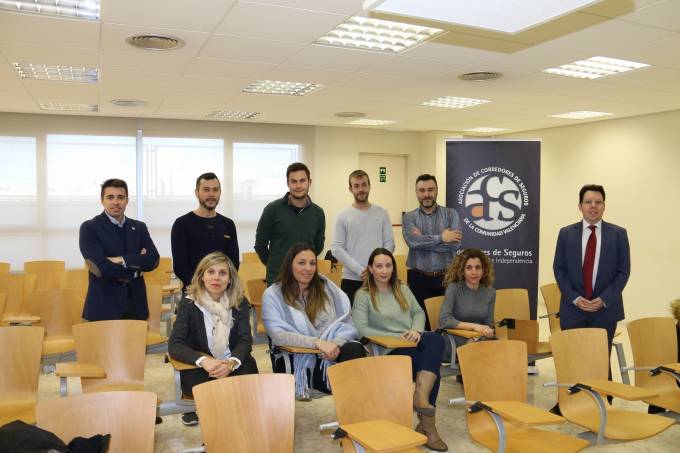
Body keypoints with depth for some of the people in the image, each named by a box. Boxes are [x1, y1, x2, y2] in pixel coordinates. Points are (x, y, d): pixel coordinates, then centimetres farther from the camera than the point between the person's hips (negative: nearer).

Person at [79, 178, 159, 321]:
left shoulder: (139, 227, 10)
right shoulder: (89, 228, -4)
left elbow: (153, 260, -2)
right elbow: (102, 268, -15)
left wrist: (122, 260, -14)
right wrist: (136, 264, -6)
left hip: (135, 305, 4)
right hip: (104, 307, -4)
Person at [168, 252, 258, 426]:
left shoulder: (239, 302, 1)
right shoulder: (189, 305, -4)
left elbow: (245, 340, -6)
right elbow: (174, 346, -12)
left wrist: (232, 362, -29)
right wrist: (203, 360, -32)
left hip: (234, 366, 2)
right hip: (199, 369, -1)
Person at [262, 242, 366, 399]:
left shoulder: (326, 287, 14)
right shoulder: (273, 295, 3)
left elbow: (346, 323, 7)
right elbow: (278, 335, -10)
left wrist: (336, 343, -17)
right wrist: (318, 342, -23)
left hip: (331, 352, 4)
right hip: (295, 359, -4)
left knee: (355, 350, -31)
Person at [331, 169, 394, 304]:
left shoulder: (382, 213, 5)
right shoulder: (343, 216, -1)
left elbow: (389, 244, 3)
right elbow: (336, 248, -7)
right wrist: (359, 270, -15)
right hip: (351, 279, -1)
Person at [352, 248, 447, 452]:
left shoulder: (402, 289, 19)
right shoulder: (363, 295, 0)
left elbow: (419, 312, 17)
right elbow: (361, 328, -10)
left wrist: (416, 330, -7)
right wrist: (395, 337, -15)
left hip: (412, 343, 5)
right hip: (389, 349, -5)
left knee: (436, 339, -29)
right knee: (431, 365, -27)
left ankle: (421, 396, -30)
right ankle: (426, 423, -19)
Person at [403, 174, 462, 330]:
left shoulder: (450, 214, 5)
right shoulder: (409, 217, 5)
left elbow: (455, 243, -10)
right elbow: (413, 241, -15)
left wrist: (424, 241, -11)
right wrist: (441, 238, -12)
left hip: (446, 278, 0)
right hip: (418, 279, 0)